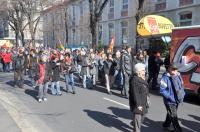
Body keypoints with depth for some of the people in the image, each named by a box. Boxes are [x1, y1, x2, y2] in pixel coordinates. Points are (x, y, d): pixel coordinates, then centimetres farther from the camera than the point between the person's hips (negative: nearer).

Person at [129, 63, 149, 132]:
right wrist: (138, 104, -24)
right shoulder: (134, 80, -24)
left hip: (143, 102, 10)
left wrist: (146, 100, 20)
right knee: (138, 117, 3)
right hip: (138, 103, -10)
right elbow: (135, 93, -26)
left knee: (143, 115, 23)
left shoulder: (142, 78, 8)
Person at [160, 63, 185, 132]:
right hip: (170, 102, -7)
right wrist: (170, 97, -24)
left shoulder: (178, 75, 2)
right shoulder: (165, 78, -20)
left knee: (170, 114, 23)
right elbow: (162, 90, -21)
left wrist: (182, 95, 2)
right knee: (174, 117, -2)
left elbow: (181, 86, 15)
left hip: (177, 100, 7)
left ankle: (166, 125, 44)